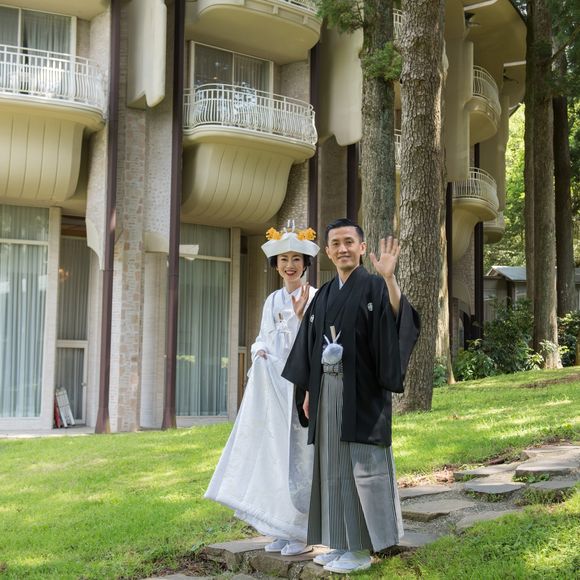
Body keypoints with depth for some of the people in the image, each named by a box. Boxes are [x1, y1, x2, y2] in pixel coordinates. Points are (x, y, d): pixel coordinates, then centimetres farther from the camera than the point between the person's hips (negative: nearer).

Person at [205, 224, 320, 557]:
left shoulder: (316, 299, -3)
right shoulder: (273, 301, 14)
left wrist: (301, 316, -20)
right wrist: (260, 353, -3)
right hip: (275, 387, 6)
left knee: (301, 456, -5)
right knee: (277, 456, 8)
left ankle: (306, 533, 3)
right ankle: (284, 529, 17)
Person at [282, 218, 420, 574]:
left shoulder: (374, 287, -5)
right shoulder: (324, 295, 14)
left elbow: (400, 321, -25)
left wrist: (389, 278, -37)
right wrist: (308, 391, 13)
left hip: (361, 392, -7)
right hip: (328, 391, 7)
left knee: (361, 465, -3)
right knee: (334, 465, 10)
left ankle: (362, 549, 5)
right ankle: (344, 542, 19)